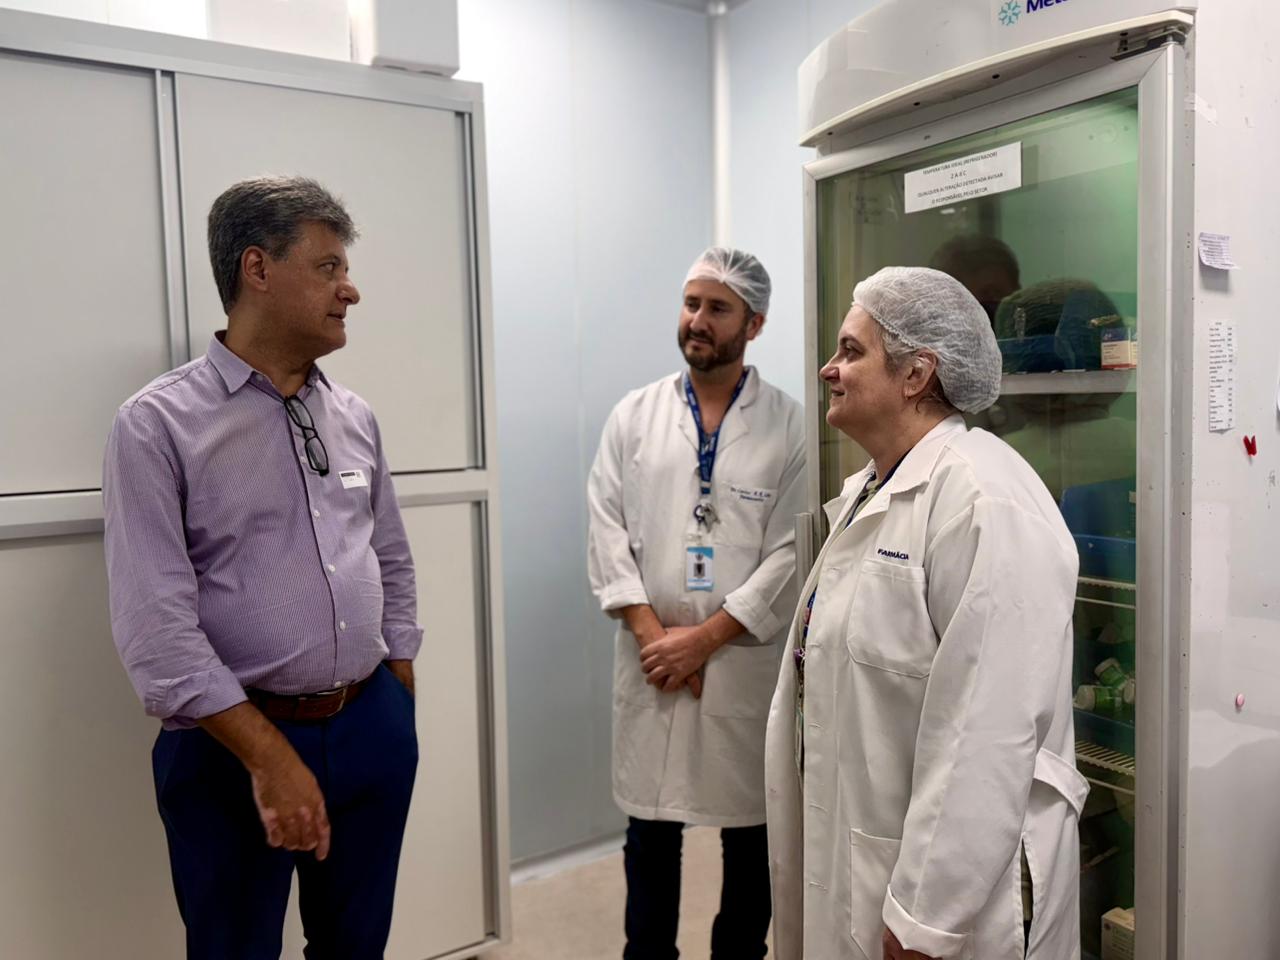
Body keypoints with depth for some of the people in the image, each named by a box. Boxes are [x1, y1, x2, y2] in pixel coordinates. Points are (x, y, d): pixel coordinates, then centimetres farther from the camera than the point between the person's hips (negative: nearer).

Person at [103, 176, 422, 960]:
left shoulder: (355, 418, 6)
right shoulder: (159, 424, -11)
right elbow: (156, 627, -16)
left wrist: (397, 711, 10)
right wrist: (269, 756, -18)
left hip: (372, 729, 5)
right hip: (234, 745, -5)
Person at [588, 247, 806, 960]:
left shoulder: (790, 424, -4)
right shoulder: (634, 415, 4)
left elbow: (792, 552, -9)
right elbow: (608, 531, 0)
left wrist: (705, 637, -13)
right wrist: (653, 634, -9)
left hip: (747, 659, -1)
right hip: (651, 659, 2)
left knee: (750, 829, 13)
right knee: (651, 828, 14)